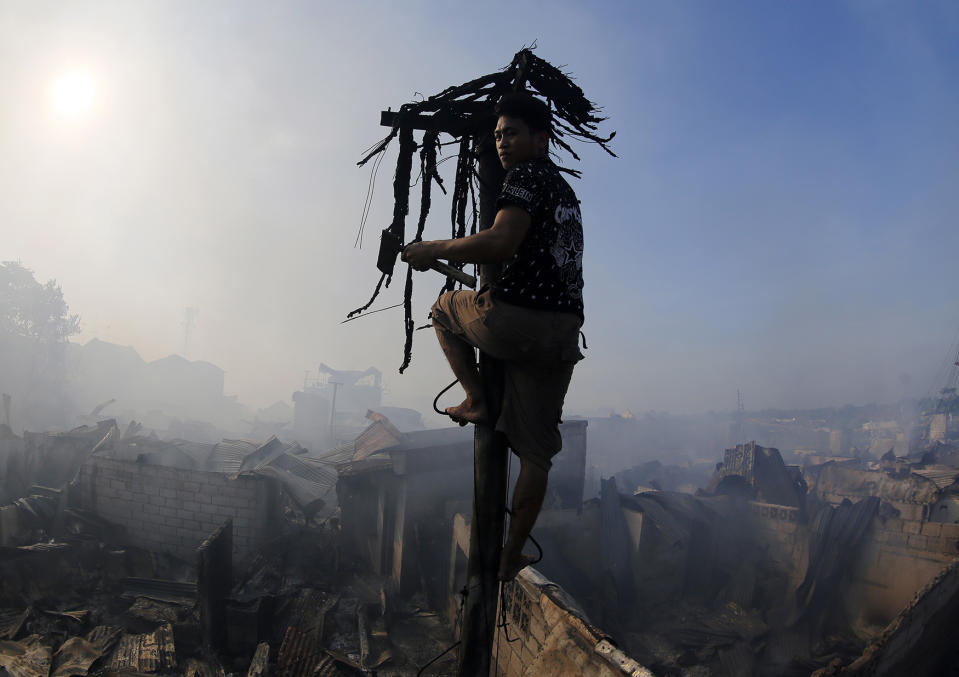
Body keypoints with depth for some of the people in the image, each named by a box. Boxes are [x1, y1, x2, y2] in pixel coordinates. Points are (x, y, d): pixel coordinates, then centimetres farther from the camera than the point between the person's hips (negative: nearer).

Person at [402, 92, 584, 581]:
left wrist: (435, 249, -10)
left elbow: (501, 242, -21)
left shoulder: (528, 175, -4)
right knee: (535, 449, 10)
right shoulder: (566, 192, 25)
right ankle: (512, 555, 18)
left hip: (518, 321, -8)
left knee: (445, 308, 24)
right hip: (564, 330, 8)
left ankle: (475, 400, 13)